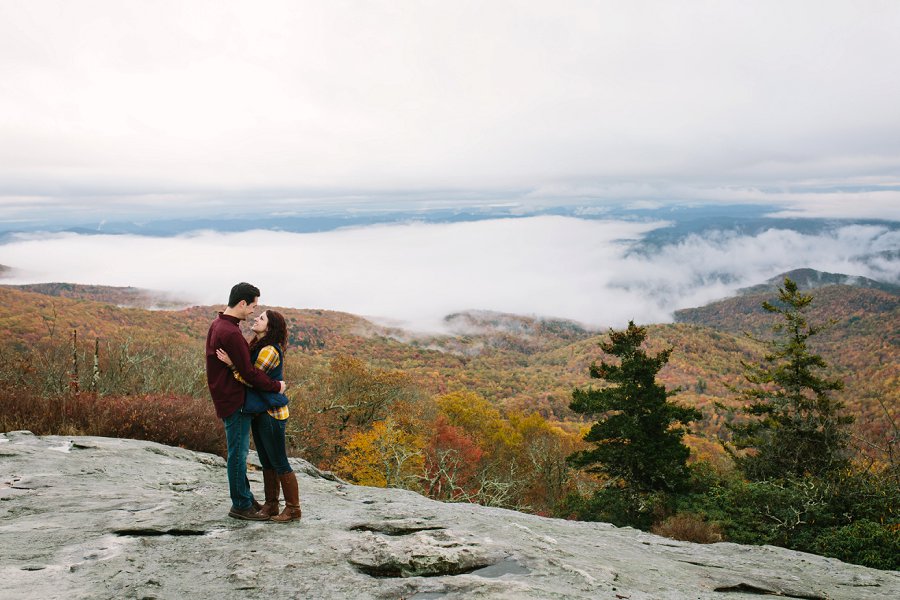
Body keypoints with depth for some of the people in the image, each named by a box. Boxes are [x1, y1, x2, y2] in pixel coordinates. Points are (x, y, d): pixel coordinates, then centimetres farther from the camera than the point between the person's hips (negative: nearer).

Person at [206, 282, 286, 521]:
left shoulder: (217, 324, 9)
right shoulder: (231, 333, -24)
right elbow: (249, 372, -21)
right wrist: (276, 386, -10)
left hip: (230, 397, 10)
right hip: (235, 401, -10)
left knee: (239, 451, 18)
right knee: (238, 452, 0)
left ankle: (245, 497, 29)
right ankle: (240, 505, 10)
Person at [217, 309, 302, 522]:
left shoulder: (269, 351, -19)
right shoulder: (257, 347, 11)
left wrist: (232, 364, -26)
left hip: (271, 414, -10)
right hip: (259, 413, 10)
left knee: (279, 463, -2)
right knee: (266, 462, 15)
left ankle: (293, 508, 8)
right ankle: (271, 505, 25)